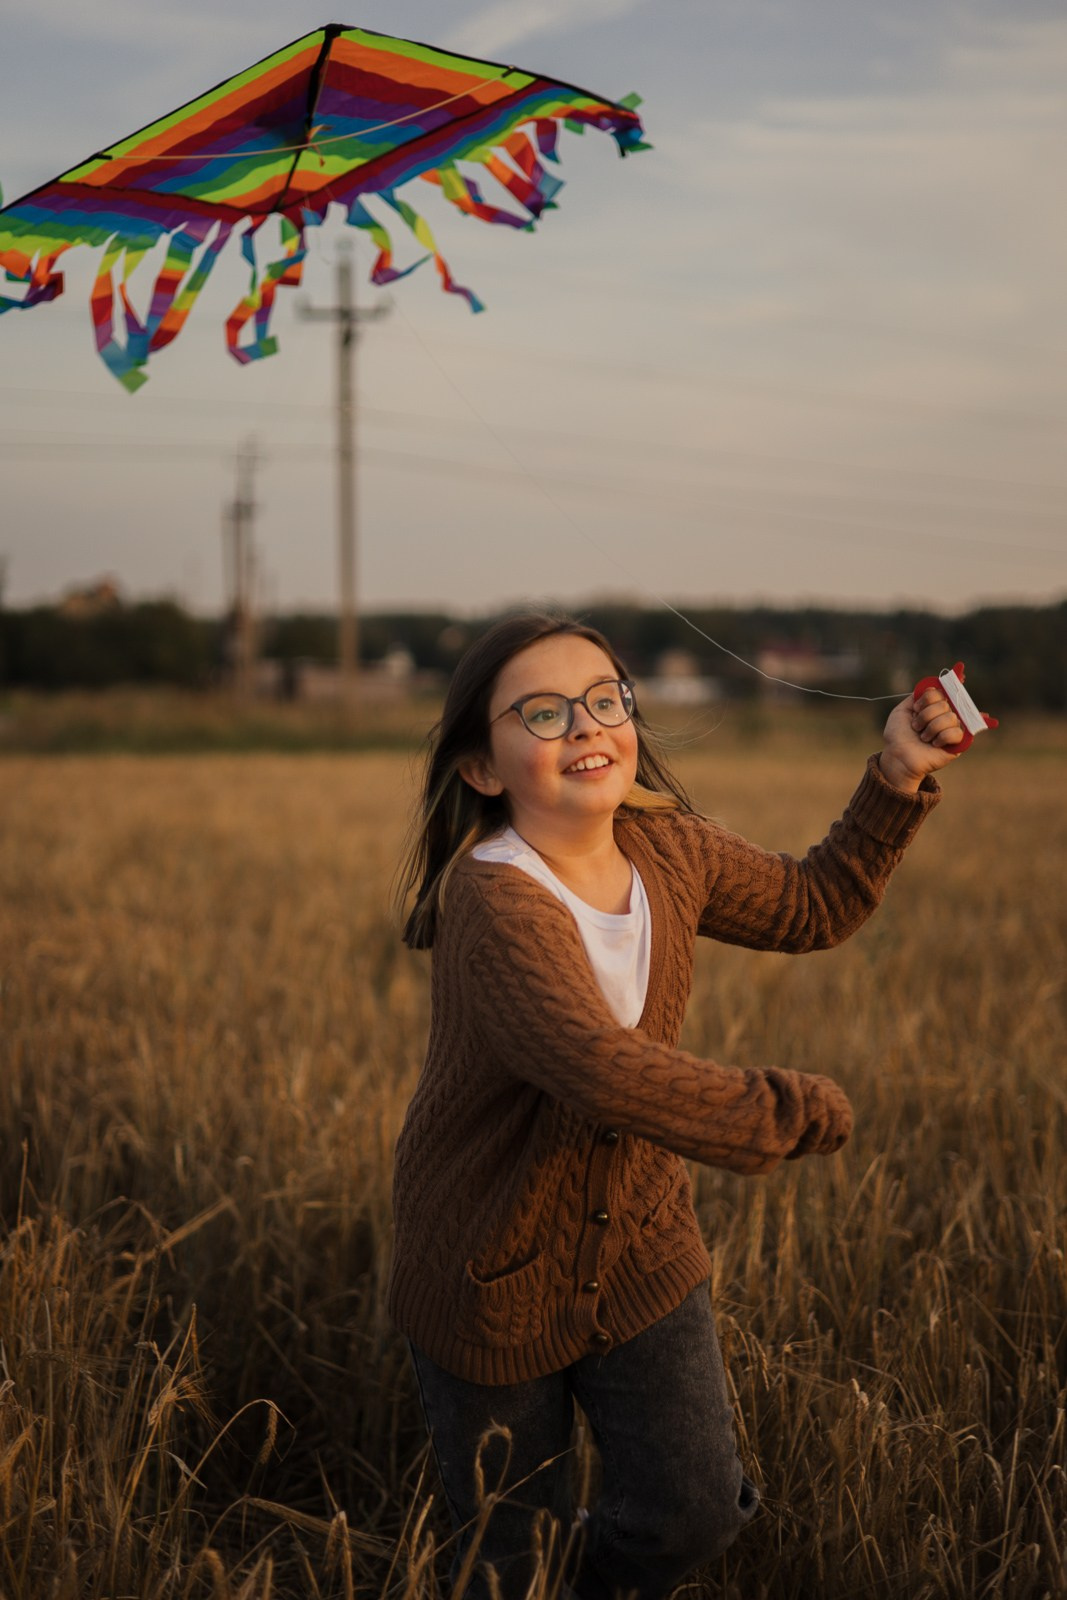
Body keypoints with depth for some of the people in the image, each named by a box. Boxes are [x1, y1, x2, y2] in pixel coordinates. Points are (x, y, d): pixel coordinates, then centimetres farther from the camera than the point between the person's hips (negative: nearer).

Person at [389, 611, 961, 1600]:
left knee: (693, 1514, 6)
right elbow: (603, 1069, -43)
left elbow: (813, 907, 10)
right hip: (494, 1276, -5)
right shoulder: (492, 897, -30)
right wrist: (796, 1113, -33)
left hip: (639, 1249, 5)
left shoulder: (665, 849, -7)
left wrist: (898, 777, 0)